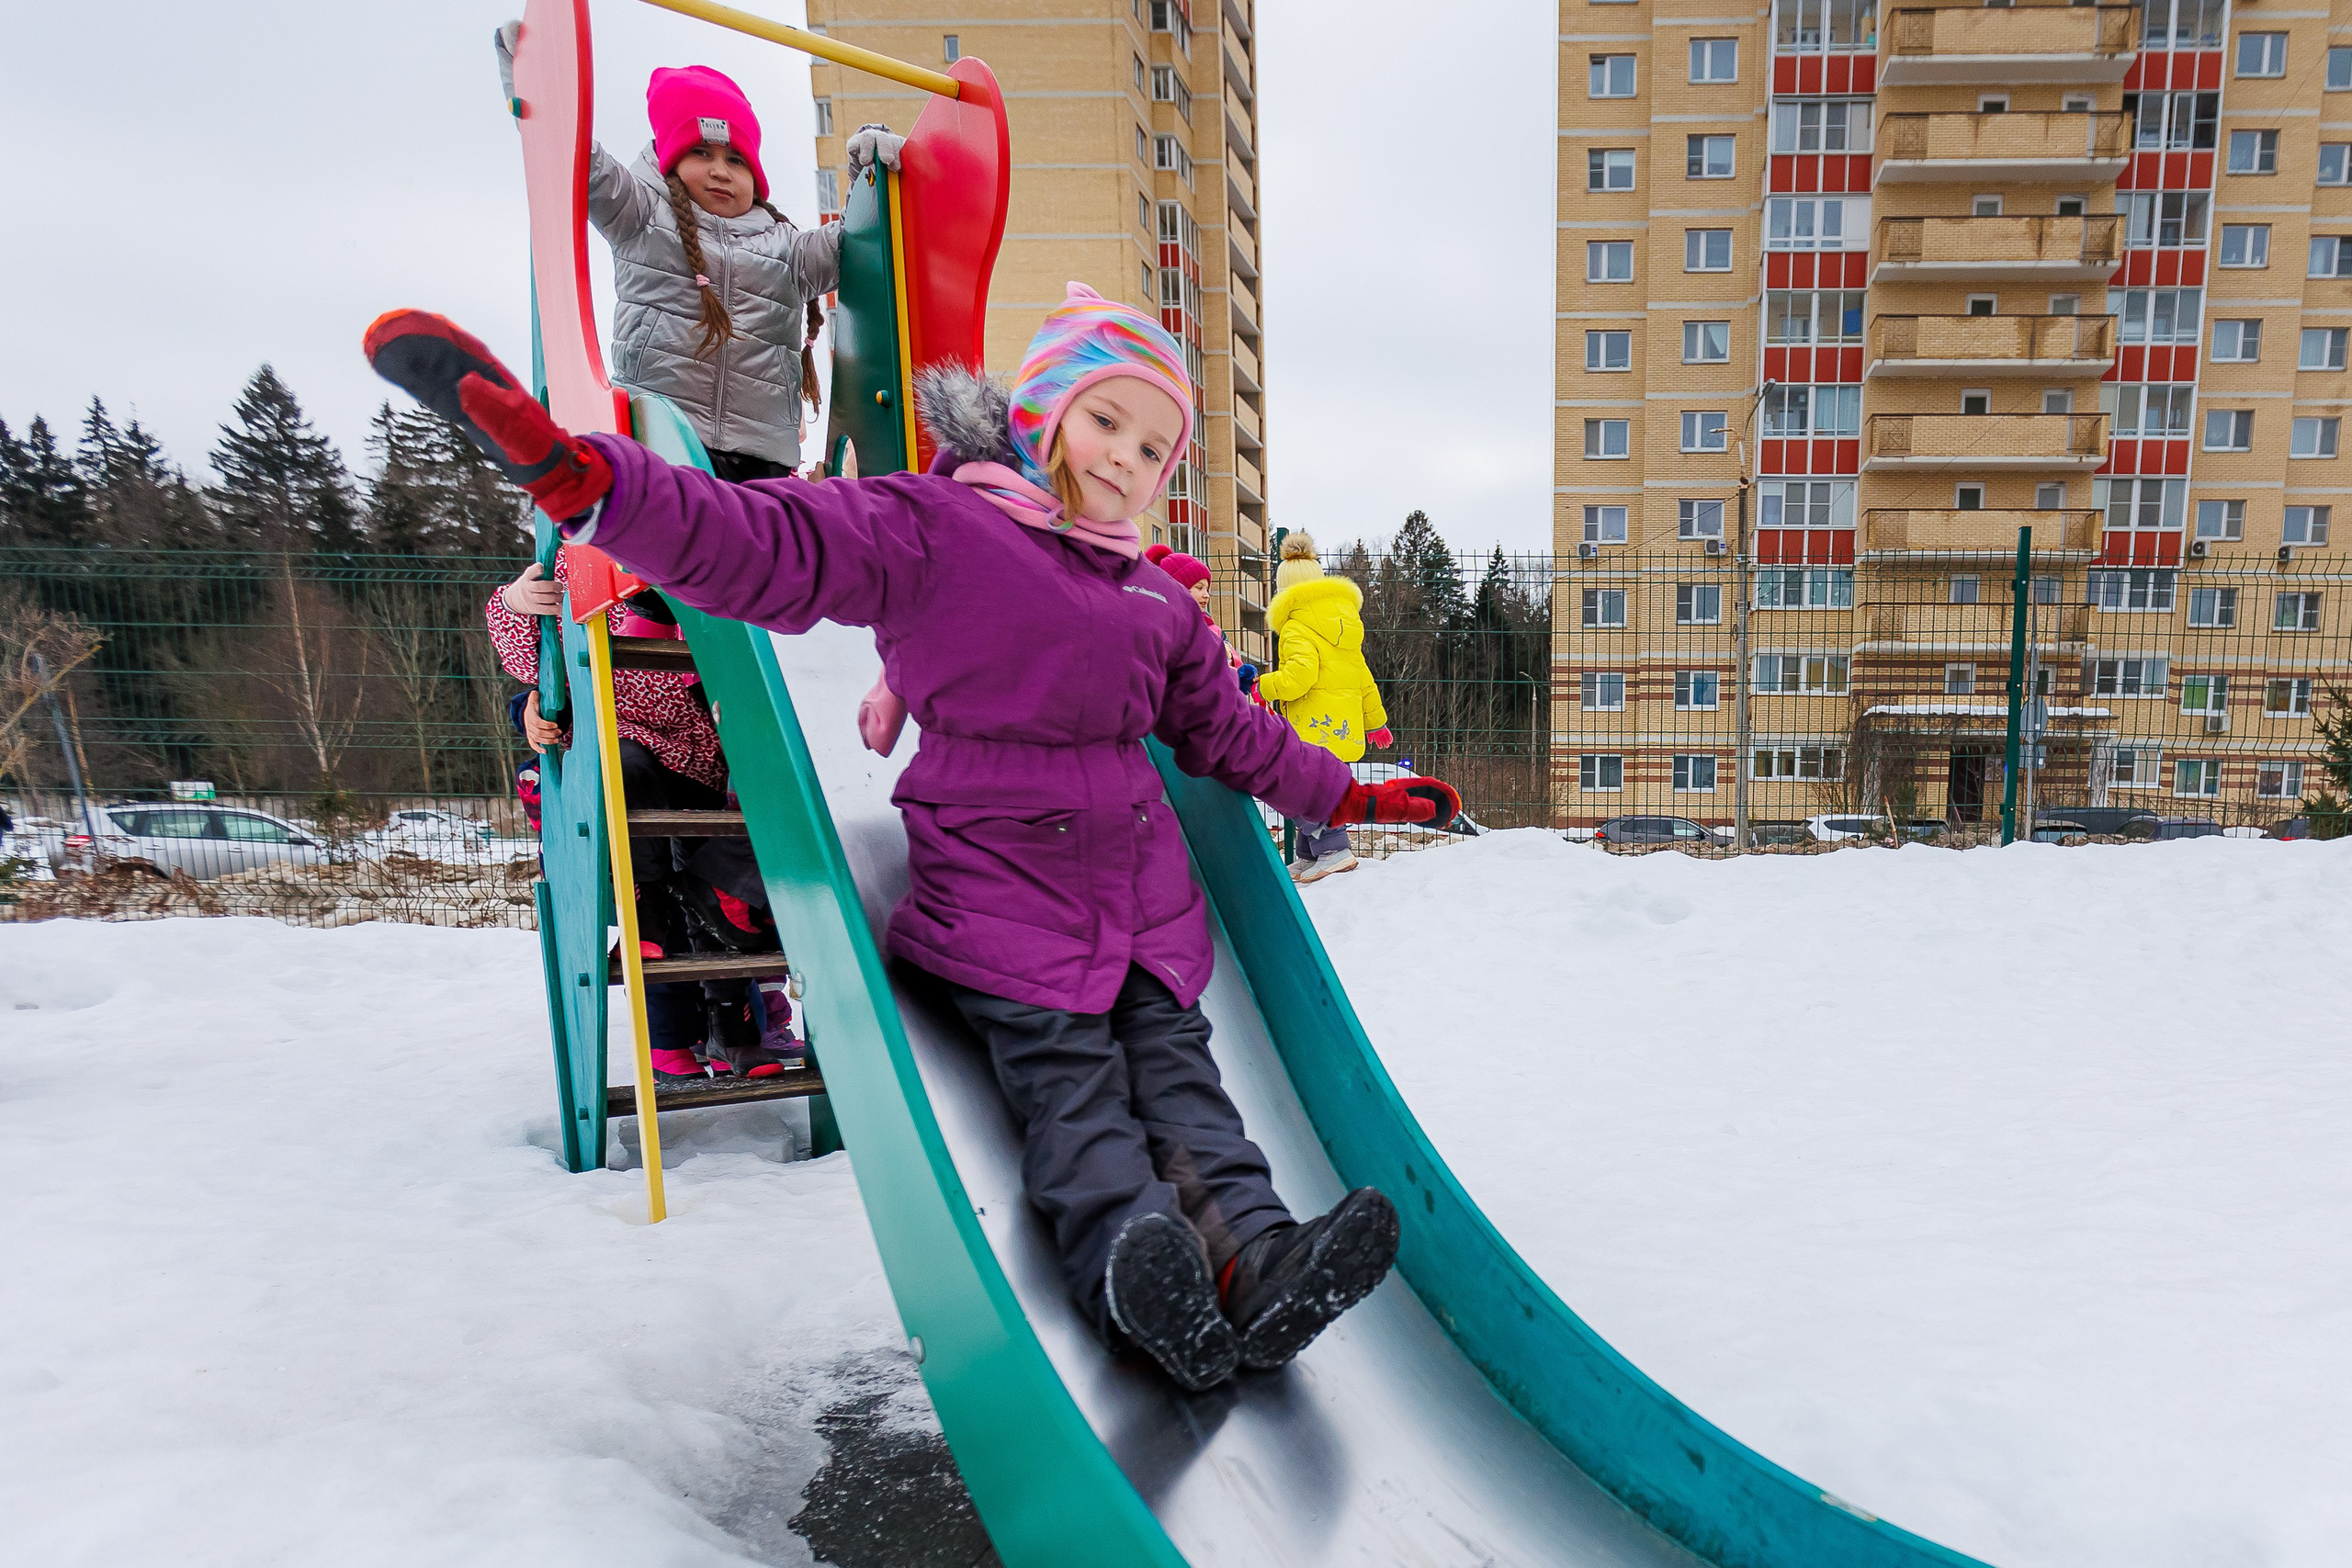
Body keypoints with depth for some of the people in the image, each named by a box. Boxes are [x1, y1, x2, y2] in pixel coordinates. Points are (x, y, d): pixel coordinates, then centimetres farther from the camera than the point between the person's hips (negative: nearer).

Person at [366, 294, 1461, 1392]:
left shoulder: (1157, 601, 20)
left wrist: (1348, 798, 35)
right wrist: (568, 470, -25)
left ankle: (1260, 1262, -15)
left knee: (1176, 1070, -7)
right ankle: (1132, 1271, -29)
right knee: (1065, 1077, -18)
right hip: (999, 882, -5)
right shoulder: (930, 525, 0)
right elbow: (762, 548, -12)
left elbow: (1229, 732, 29)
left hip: (1146, 895, 6)